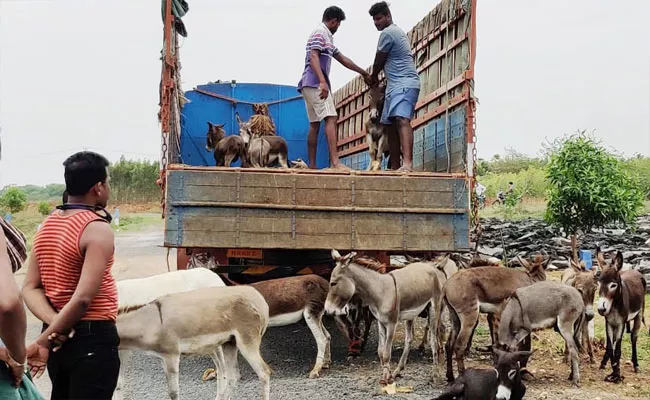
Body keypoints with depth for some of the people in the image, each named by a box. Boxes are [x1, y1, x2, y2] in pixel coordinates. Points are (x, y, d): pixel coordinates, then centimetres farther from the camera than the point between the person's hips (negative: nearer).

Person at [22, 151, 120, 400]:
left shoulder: (47, 226, 7)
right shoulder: (98, 229, -17)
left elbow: (30, 288, 2)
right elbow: (83, 298, -25)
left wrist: (54, 324, -11)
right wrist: (43, 341, -17)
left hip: (59, 337, 8)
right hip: (93, 338, -8)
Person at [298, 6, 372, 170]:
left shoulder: (327, 37, 25)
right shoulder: (320, 32, -4)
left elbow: (343, 59, 32)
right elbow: (313, 56, -17)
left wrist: (363, 73, 38)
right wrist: (323, 81, -29)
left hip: (311, 85, 10)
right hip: (315, 83, -10)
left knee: (315, 124, 6)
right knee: (330, 118, -19)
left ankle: (312, 166, 4)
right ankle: (335, 162, -29)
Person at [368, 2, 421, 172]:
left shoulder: (387, 33, -8)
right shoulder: (396, 31, 24)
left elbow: (379, 61, 0)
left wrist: (373, 77, 18)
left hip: (404, 83, -11)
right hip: (396, 84, 11)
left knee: (401, 119, -27)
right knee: (391, 123, 10)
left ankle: (408, 163, -44)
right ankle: (395, 167, 12)